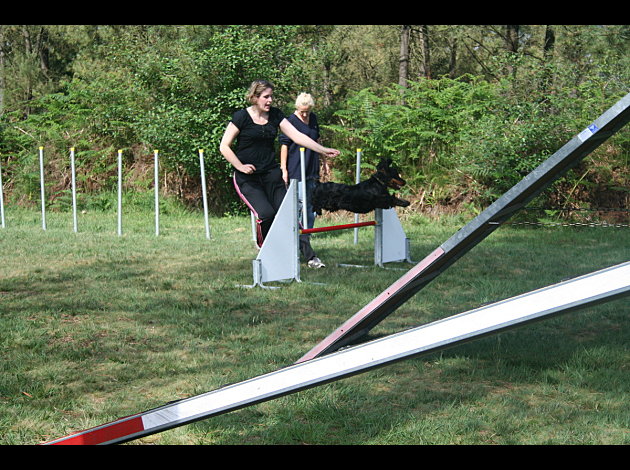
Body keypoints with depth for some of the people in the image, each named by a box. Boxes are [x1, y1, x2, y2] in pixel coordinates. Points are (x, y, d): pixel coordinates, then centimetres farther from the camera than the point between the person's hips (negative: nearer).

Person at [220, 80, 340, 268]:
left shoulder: (275, 115, 6)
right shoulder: (241, 117, -7)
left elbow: (297, 136, 2)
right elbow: (224, 147, -4)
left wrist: (323, 150, -7)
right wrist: (241, 166, -15)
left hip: (271, 174, 4)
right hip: (247, 178, -4)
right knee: (266, 213, -22)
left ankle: (309, 256, -3)